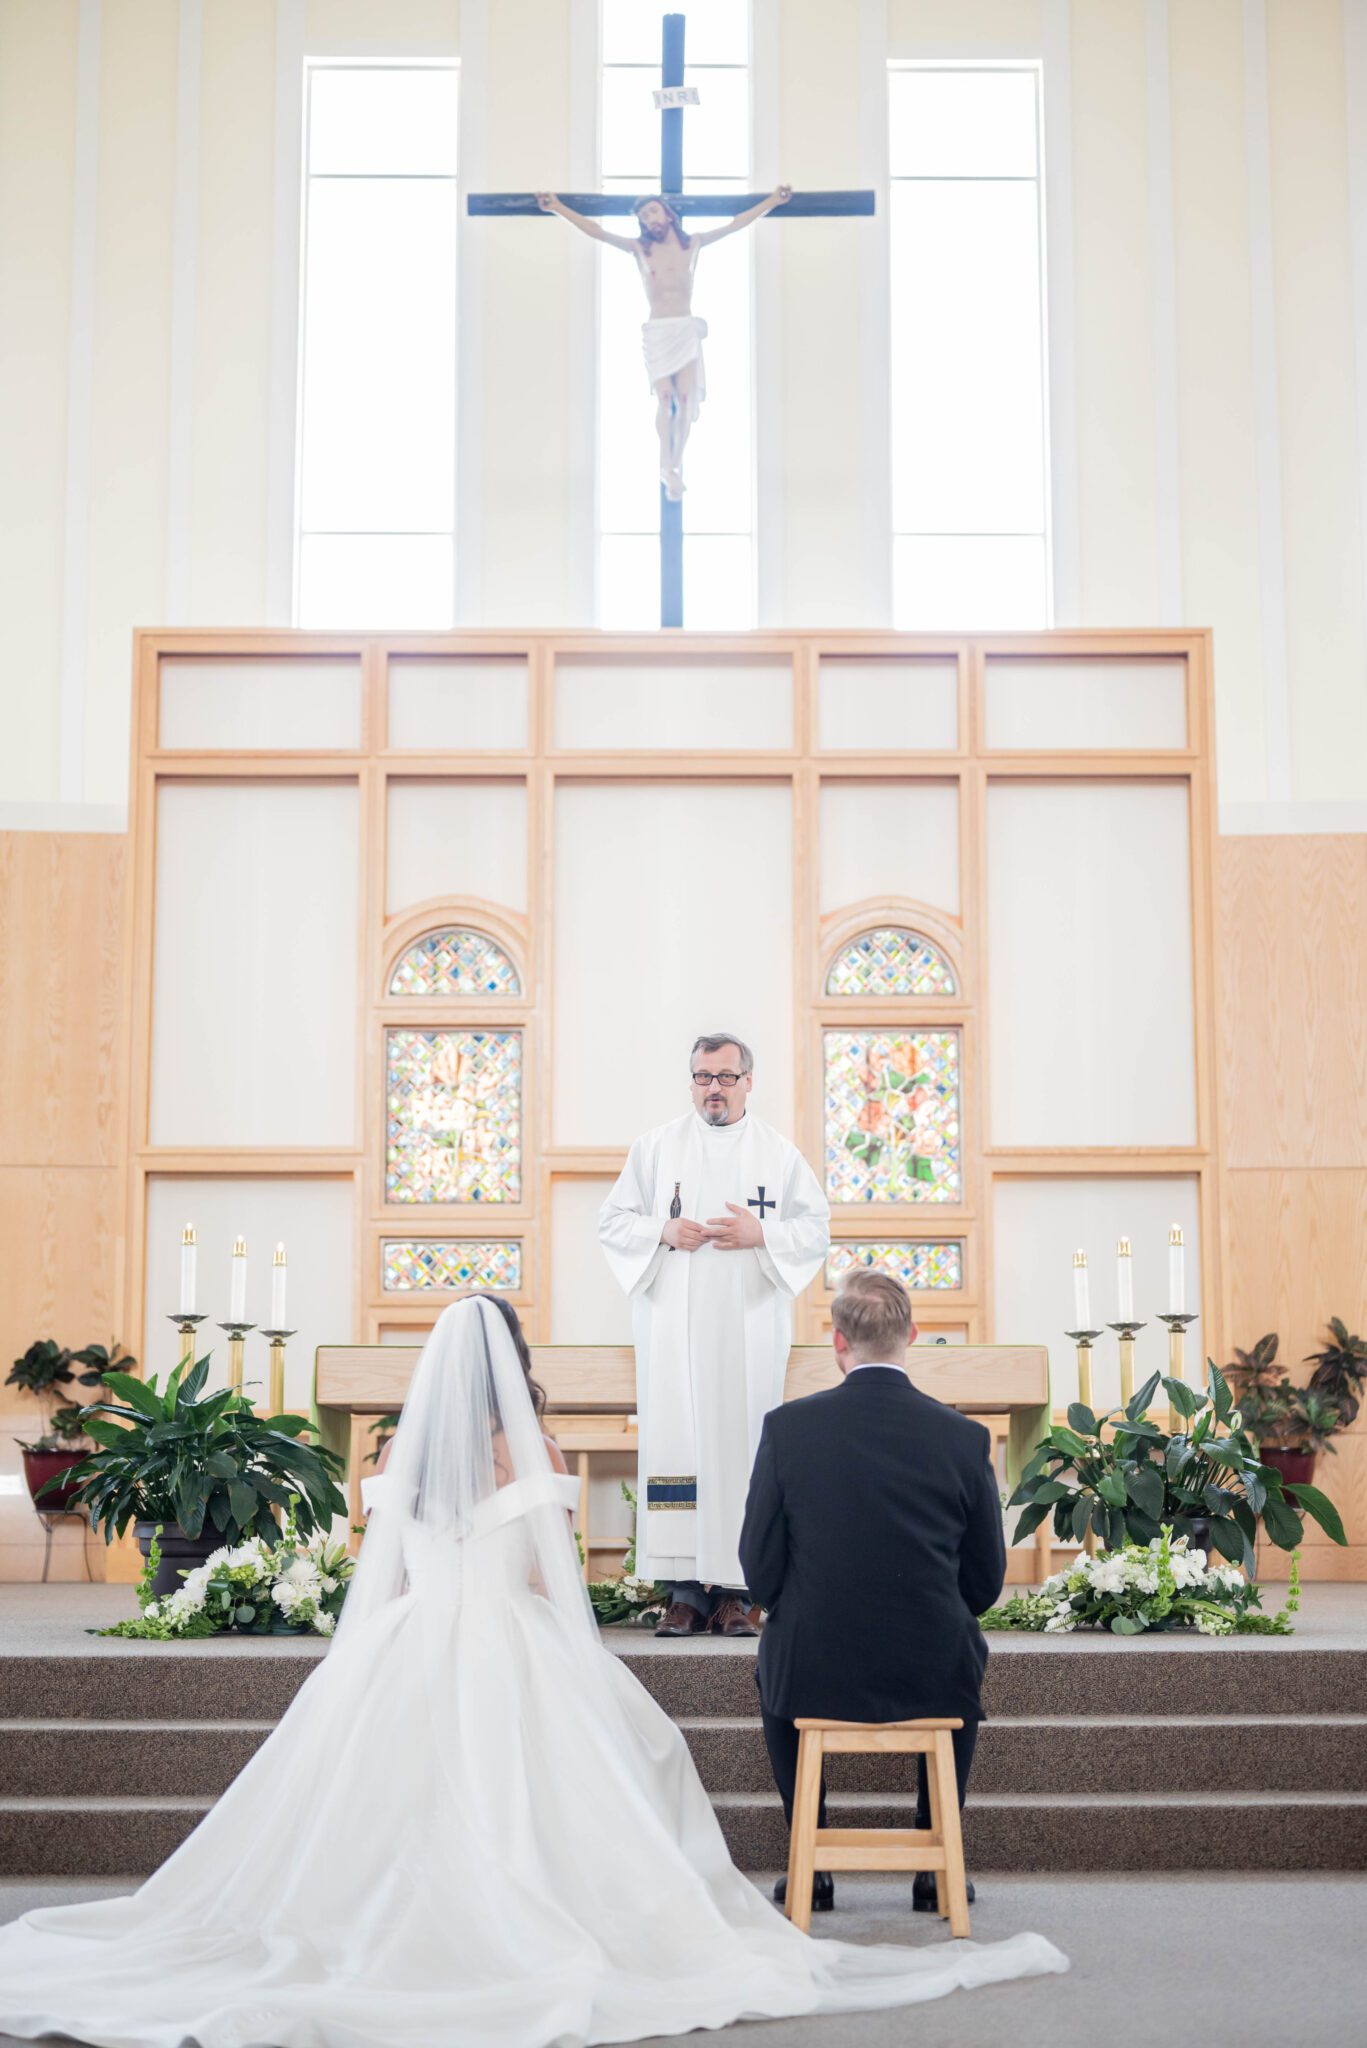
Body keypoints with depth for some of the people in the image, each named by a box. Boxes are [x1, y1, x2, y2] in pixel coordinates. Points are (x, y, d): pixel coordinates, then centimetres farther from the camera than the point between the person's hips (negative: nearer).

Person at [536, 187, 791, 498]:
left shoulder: (693, 244, 7)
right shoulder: (639, 248, 3)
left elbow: (734, 225, 6)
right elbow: (597, 231, -3)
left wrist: (773, 201, 2)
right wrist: (558, 207, -12)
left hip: (687, 330, 1)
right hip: (657, 331, -1)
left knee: (686, 399, -8)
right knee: (665, 398, -12)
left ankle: (675, 465, 3)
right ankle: (667, 467, -6)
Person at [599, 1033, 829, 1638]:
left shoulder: (780, 1153, 10)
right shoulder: (656, 1147, 11)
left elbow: (817, 1229, 7)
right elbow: (612, 1222, 9)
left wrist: (761, 1234, -11)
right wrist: (664, 1232, -9)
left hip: (749, 1328, 0)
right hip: (673, 1325, 0)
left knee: (742, 1444, -4)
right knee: (676, 1444, -6)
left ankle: (735, 1589, 0)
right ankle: (685, 1588, -3)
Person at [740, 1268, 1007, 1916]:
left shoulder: (787, 1426, -10)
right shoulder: (965, 1437, -7)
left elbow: (760, 1569, -3)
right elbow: (986, 1580, 1)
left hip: (815, 1674, 0)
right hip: (932, 1678, 1)